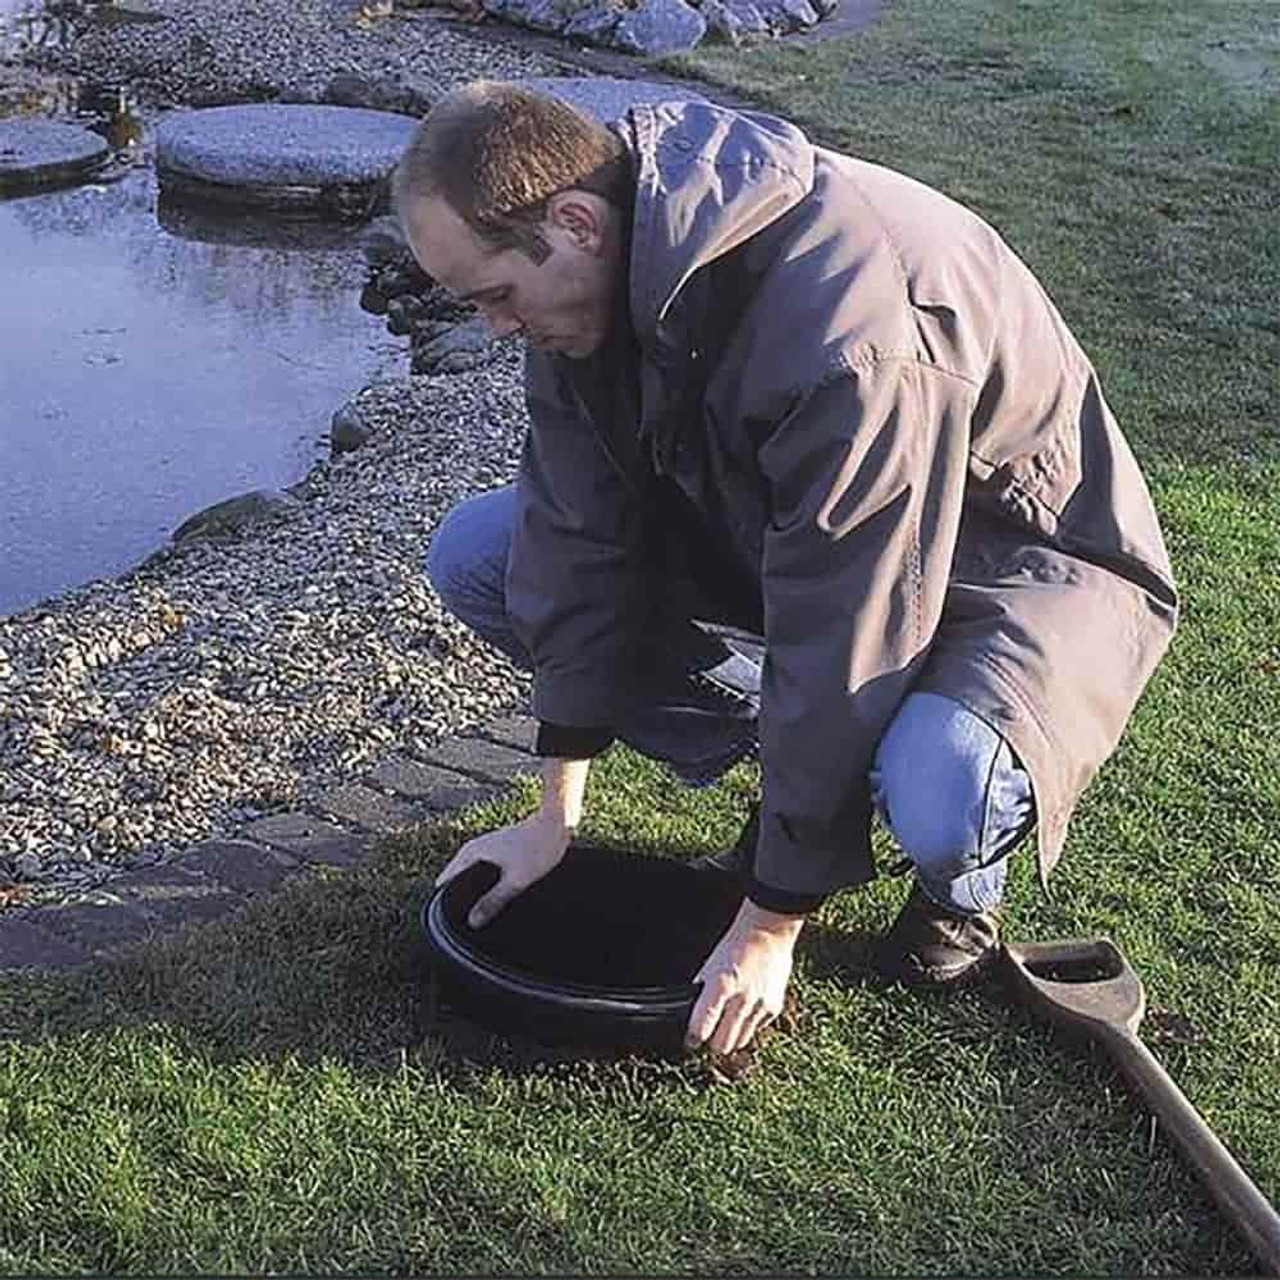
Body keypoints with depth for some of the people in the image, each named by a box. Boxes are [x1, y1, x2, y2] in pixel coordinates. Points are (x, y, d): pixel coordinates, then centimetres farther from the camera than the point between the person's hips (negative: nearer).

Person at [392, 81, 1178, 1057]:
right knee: (478, 554, -4)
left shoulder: (856, 333, -39)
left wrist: (770, 926, -24)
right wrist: (556, 815, -5)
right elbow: (584, 536, -8)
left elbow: (841, 643, -34)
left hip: (1018, 554, -7)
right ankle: (798, 782, 6)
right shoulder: (591, 273, -14)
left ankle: (962, 884, 2)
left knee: (936, 804, -40)